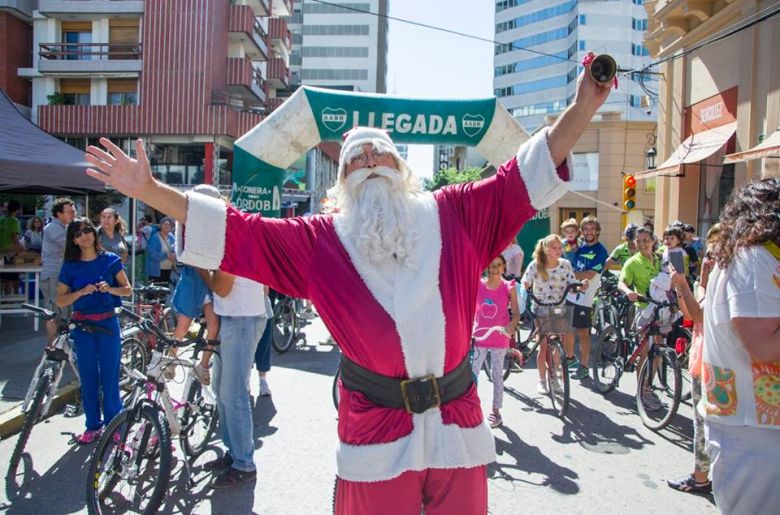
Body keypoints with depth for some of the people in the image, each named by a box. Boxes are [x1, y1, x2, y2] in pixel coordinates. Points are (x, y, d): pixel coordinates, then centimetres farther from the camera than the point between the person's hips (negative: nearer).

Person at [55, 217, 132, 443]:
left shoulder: (110, 260, 0)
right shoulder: (70, 266, 2)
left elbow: (127, 289, 2)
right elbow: (60, 300, 1)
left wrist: (110, 288, -17)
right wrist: (82, 292, -16)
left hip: (107, 323, -1)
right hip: (82, 325, 2)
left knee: (110, 375, 1)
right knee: (88, 376, 7)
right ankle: (93, 426, 19)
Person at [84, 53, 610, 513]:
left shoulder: (453, 215, 3)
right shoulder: (322, 242, 1)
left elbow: (520, 179, 1)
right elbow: (240, 232, -1)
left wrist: (581, 109, -7)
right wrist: (150, 189, -4)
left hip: (458, 424, 2)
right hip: (376, 432, -1)